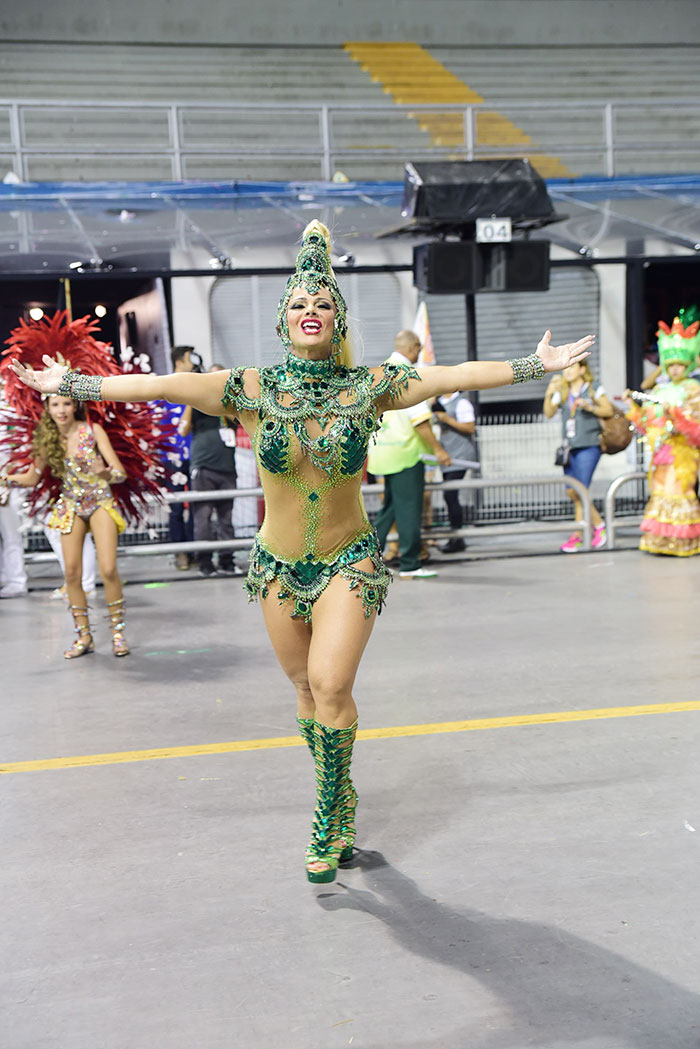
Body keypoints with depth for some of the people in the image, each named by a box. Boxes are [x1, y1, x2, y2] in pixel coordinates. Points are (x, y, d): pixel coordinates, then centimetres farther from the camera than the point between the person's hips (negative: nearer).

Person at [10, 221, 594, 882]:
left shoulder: (368, 385, -8)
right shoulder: (251, 388, -7)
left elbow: (459, 375, -8)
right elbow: (156, 386, -6)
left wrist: (540, 364, -10)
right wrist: (67, 383, -4)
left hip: (349, 560, -2)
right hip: (279, 564, 2)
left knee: (330, 684, -16)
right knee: (307, 689, 12)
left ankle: (329, 818, 5)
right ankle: (339, 805, 34)